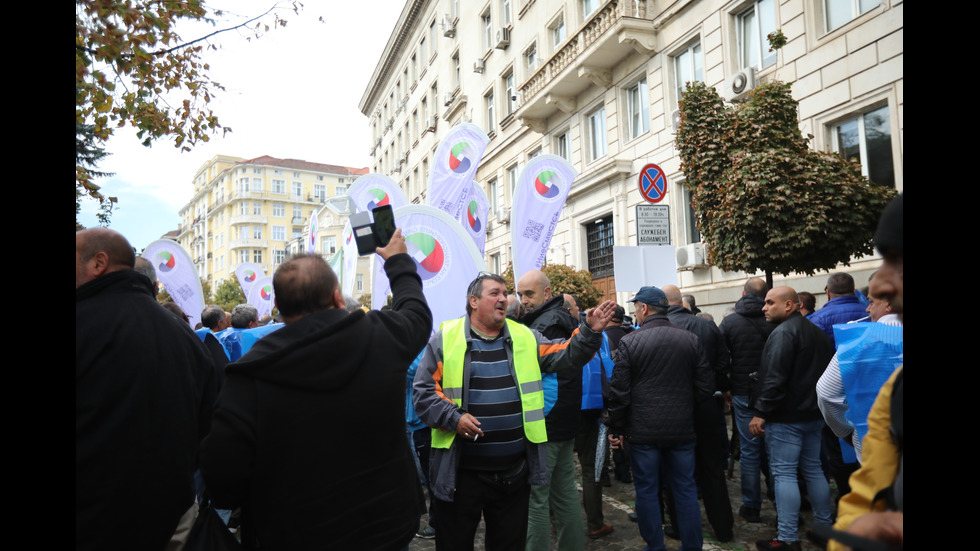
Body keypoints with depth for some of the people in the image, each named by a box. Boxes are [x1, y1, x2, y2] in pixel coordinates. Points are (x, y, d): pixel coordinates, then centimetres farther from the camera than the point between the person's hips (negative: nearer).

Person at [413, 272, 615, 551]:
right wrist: (453, 418, -18)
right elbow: (424, 391, -4)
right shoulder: (445, 339, -3)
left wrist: (590, 331, -16)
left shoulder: (525, 337, 7)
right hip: (461, 473, -3)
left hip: (515, 472, 3)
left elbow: (566, 355, 1)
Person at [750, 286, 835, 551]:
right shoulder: (817, 332, 15)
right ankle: (824, 527, 27)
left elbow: (775, 378, -23)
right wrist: (816, 404, 23)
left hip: (786, 417, -9)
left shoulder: (783, 332, -17)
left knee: (784, 473, -4)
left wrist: (761, 413, -19)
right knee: (813, 469, 18)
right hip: (813, 413, 9)